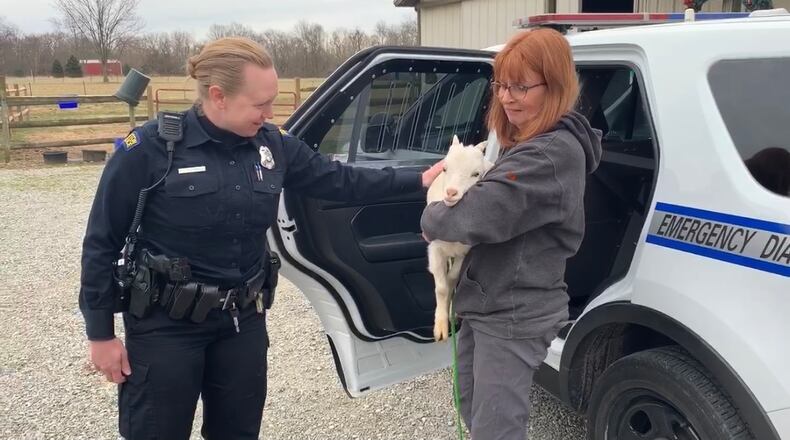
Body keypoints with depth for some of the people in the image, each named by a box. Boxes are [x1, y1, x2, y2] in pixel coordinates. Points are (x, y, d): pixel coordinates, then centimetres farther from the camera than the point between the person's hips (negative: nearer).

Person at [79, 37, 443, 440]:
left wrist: (419, 180, 2)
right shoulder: (151, 148, -15)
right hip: (167, 326, -4)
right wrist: (100, 334, -8)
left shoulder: (273, 146, -2)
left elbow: (340, 180, 8)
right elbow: (101, 243, -9)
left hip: (243, 321, 5)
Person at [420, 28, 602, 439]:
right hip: (485, 307, 10)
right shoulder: (525, 144, 12)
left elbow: (482, 216, -30)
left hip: (514, 318, -10)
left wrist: (431, 220, -9)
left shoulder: (555, 154, -22)